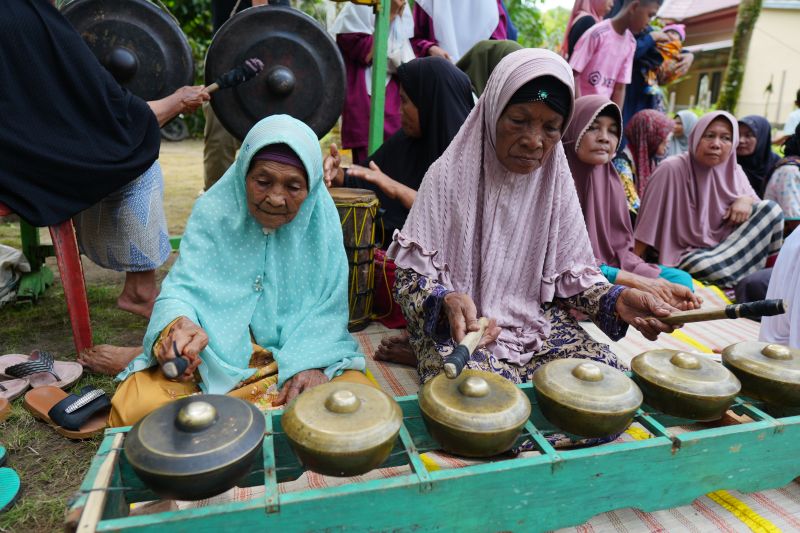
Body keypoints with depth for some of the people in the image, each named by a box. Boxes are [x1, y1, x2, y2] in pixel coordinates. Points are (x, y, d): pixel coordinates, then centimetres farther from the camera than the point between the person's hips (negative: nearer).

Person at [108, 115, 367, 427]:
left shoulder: (321, 218, -5)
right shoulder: (213, 210, -6)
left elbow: (327, 307, -7)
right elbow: (183, 285, -13)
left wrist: (310, 360, -26)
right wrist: (178, 322, -37)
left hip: (293, 349, 1)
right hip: (214, 352, 0)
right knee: (134, 408, -24)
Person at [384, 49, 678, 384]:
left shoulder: (556, 180, 1)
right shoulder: (452, 174, -12)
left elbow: (571, 271, 5)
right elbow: (412, 275, -12)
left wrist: (615, 299, -15)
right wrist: (447, 302, -33)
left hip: (539, 320, 6)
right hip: (458, 325, -5)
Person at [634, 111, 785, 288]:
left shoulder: (734, 171, 2)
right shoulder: (672, 169, -18)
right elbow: (647, 225, -18)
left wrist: (746, 200, -11)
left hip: (725, 245, 6)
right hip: (686, 253, -5)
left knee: (771, 209, -10)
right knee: (708, 267, -37)